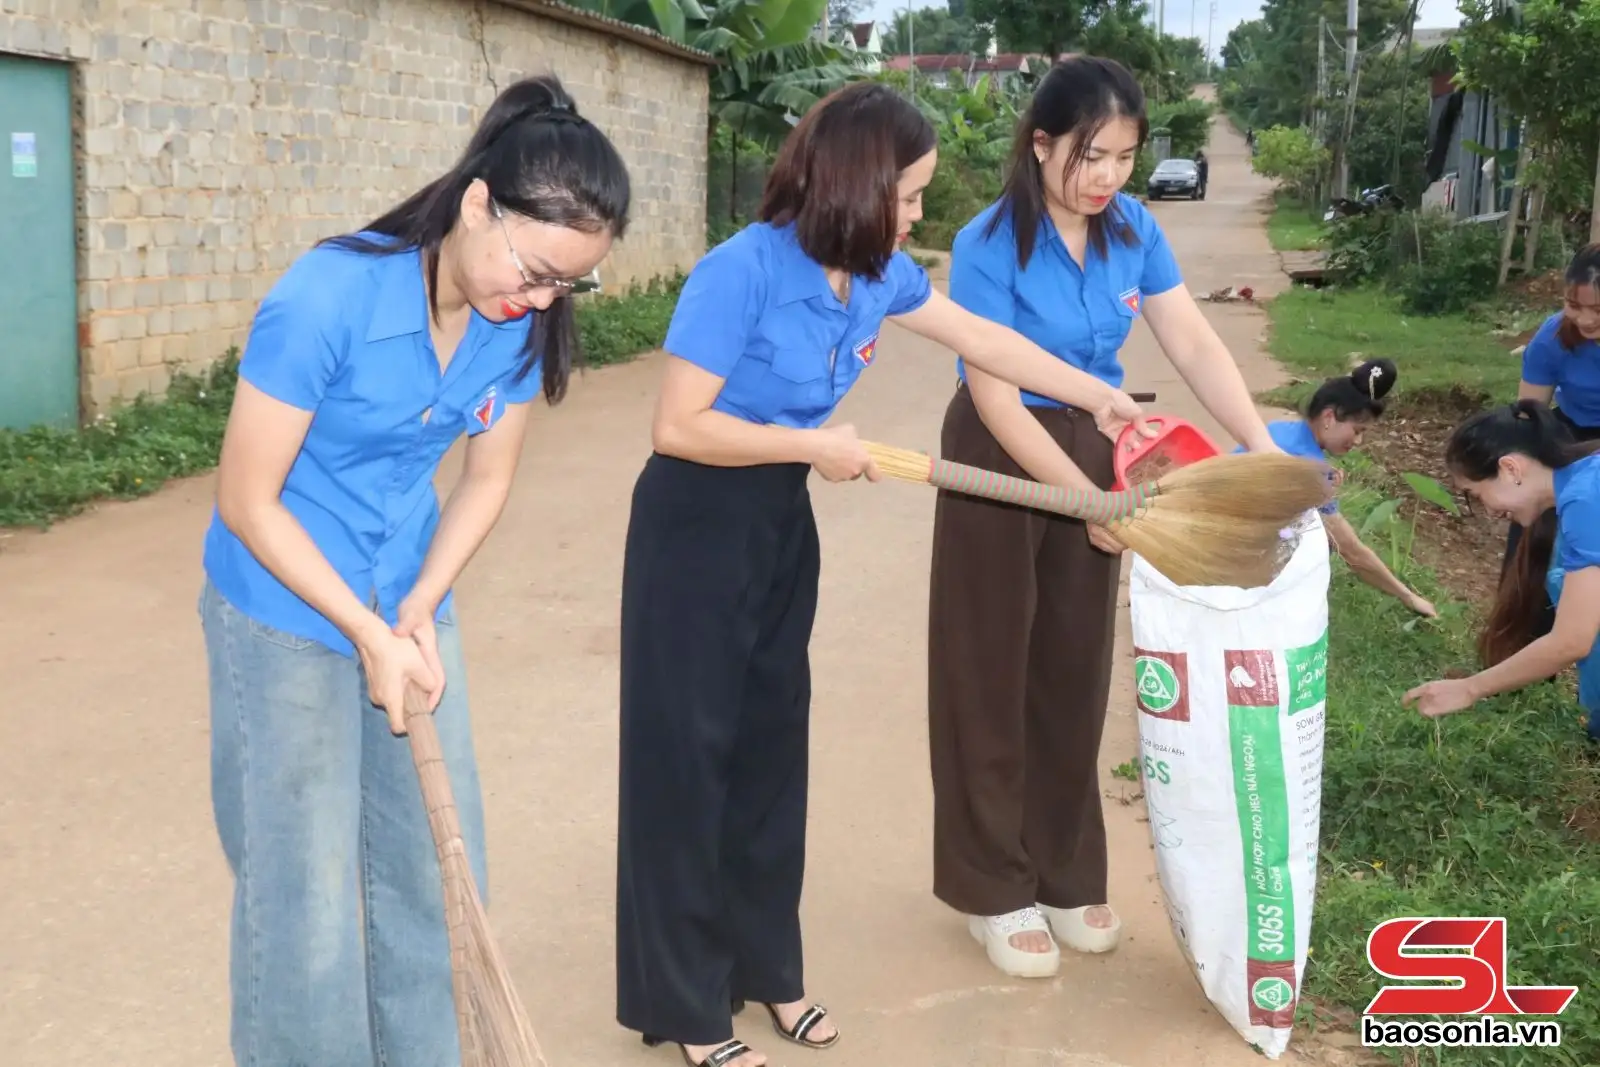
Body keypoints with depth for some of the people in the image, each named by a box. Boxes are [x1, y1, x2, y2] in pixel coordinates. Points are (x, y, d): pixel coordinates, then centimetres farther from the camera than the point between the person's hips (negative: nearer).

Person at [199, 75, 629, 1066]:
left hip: (411, 607, 5)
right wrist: (369, 635, -18)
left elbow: (486, 480, 3)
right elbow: (247, 501, -19)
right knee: (306, 892, 3)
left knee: (439, 871, 11)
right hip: (288, 616, -5)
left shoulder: (520, 321, -11)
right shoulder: (327, 298, -26)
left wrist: (418, 612, -9)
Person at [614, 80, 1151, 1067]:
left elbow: (982, 338, 13)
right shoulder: (742, 273, -25)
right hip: (697, 526, -7)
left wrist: (1099, 397, 18)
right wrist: (815, 445, -20)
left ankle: (766, 966, 29)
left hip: (781, 523, 8)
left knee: (772, 740, 14)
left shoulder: (876, 271, -2)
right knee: (689, 753, 1)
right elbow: (677, 428, -25)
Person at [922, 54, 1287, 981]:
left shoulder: (1134, 229, -5)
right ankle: (996, 890, 16)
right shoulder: (990, 247, -21)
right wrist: (1092, 504, -24)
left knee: (1076, 669, 12)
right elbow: (997, 401, -22)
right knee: (994, 672, 4)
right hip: (1002, 461, -5)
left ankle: (1067, 877, 26)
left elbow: (1195, 346, -4)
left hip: (1095, 449, 5)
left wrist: (1265, 448, -16)